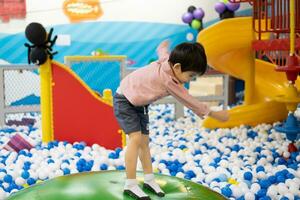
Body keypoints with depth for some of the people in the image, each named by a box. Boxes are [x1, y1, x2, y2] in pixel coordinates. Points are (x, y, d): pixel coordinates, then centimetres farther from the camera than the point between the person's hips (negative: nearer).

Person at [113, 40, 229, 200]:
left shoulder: (167, 60, -14)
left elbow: (162, 50, 11)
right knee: (136, 138, -21)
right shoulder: (168, 80, -35)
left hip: (139, 103, 9)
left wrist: (163, 46, 37)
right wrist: (214, 114, -18)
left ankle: (149, 180, 19)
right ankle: (130, 185, -16)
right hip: (124, 99, -9)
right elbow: (189, 101, -27)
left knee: (144, 140, 10)